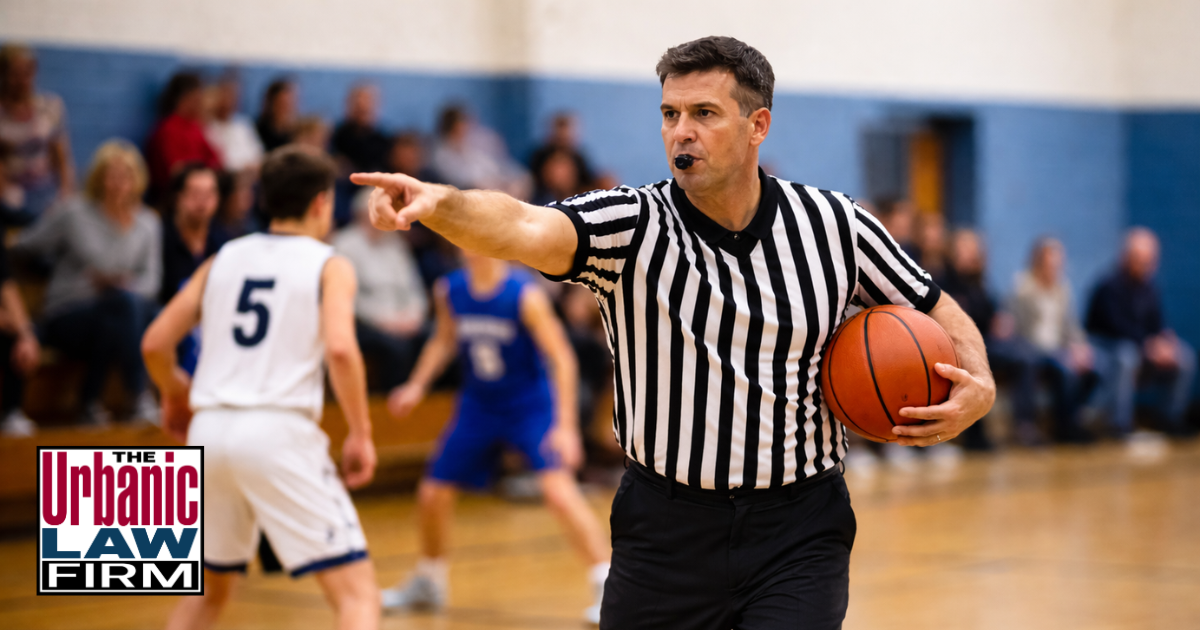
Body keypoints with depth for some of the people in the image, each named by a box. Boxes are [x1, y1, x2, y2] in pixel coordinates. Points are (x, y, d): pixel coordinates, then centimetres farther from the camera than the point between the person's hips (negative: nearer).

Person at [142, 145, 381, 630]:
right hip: (278, 430, -5)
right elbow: (340, 348, -14)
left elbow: (155, 344, 14)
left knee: (210, 588, 25)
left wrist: (175, 397, 33)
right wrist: (361, 434, -5)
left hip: (210, 429, 5)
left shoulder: (224, 259, 17)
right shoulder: (330, 266, 4)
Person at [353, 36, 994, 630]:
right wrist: (439, 203, -48)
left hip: (799, 531, 0)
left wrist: (977, 387, -9)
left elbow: (939, 314, 12)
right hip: (667, 528, 0)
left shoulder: (834, 224, -1)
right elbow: (525, 229, -27)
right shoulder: (630, 224, -7)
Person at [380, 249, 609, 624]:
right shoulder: (450, 291, -6)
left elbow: (561, 358, -19)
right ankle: (427, 584, 34)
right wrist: (417, 386, 3)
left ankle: (608, 586, -15)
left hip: (530, 406, -5)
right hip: (478, 406, 6)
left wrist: (565, 425, -25)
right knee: (432, 495, 9)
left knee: (558, 489, -25)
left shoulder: (524, 295, -21)